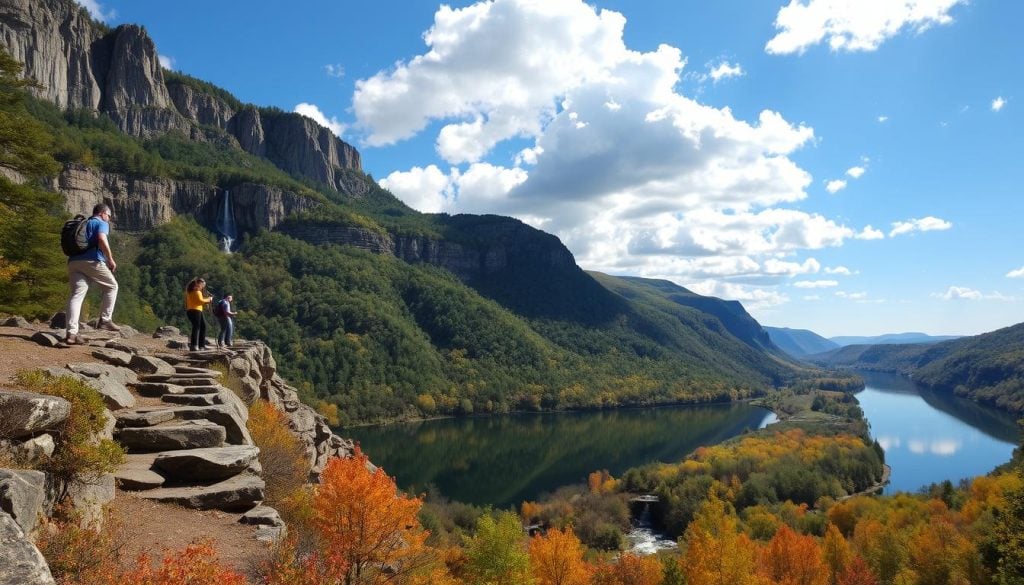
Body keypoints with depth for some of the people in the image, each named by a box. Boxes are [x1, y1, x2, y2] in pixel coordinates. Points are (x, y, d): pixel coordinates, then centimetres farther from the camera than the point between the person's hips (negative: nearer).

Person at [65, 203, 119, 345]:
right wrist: (110, 260, -8)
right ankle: (105, 320, 9)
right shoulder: (101, 223, 7)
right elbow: (102, 240, -13)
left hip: (73, 262, 7)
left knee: (76, 295, -3)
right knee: (111, 286, 13)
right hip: (91, 260, -7)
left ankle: (71, 333, -15)